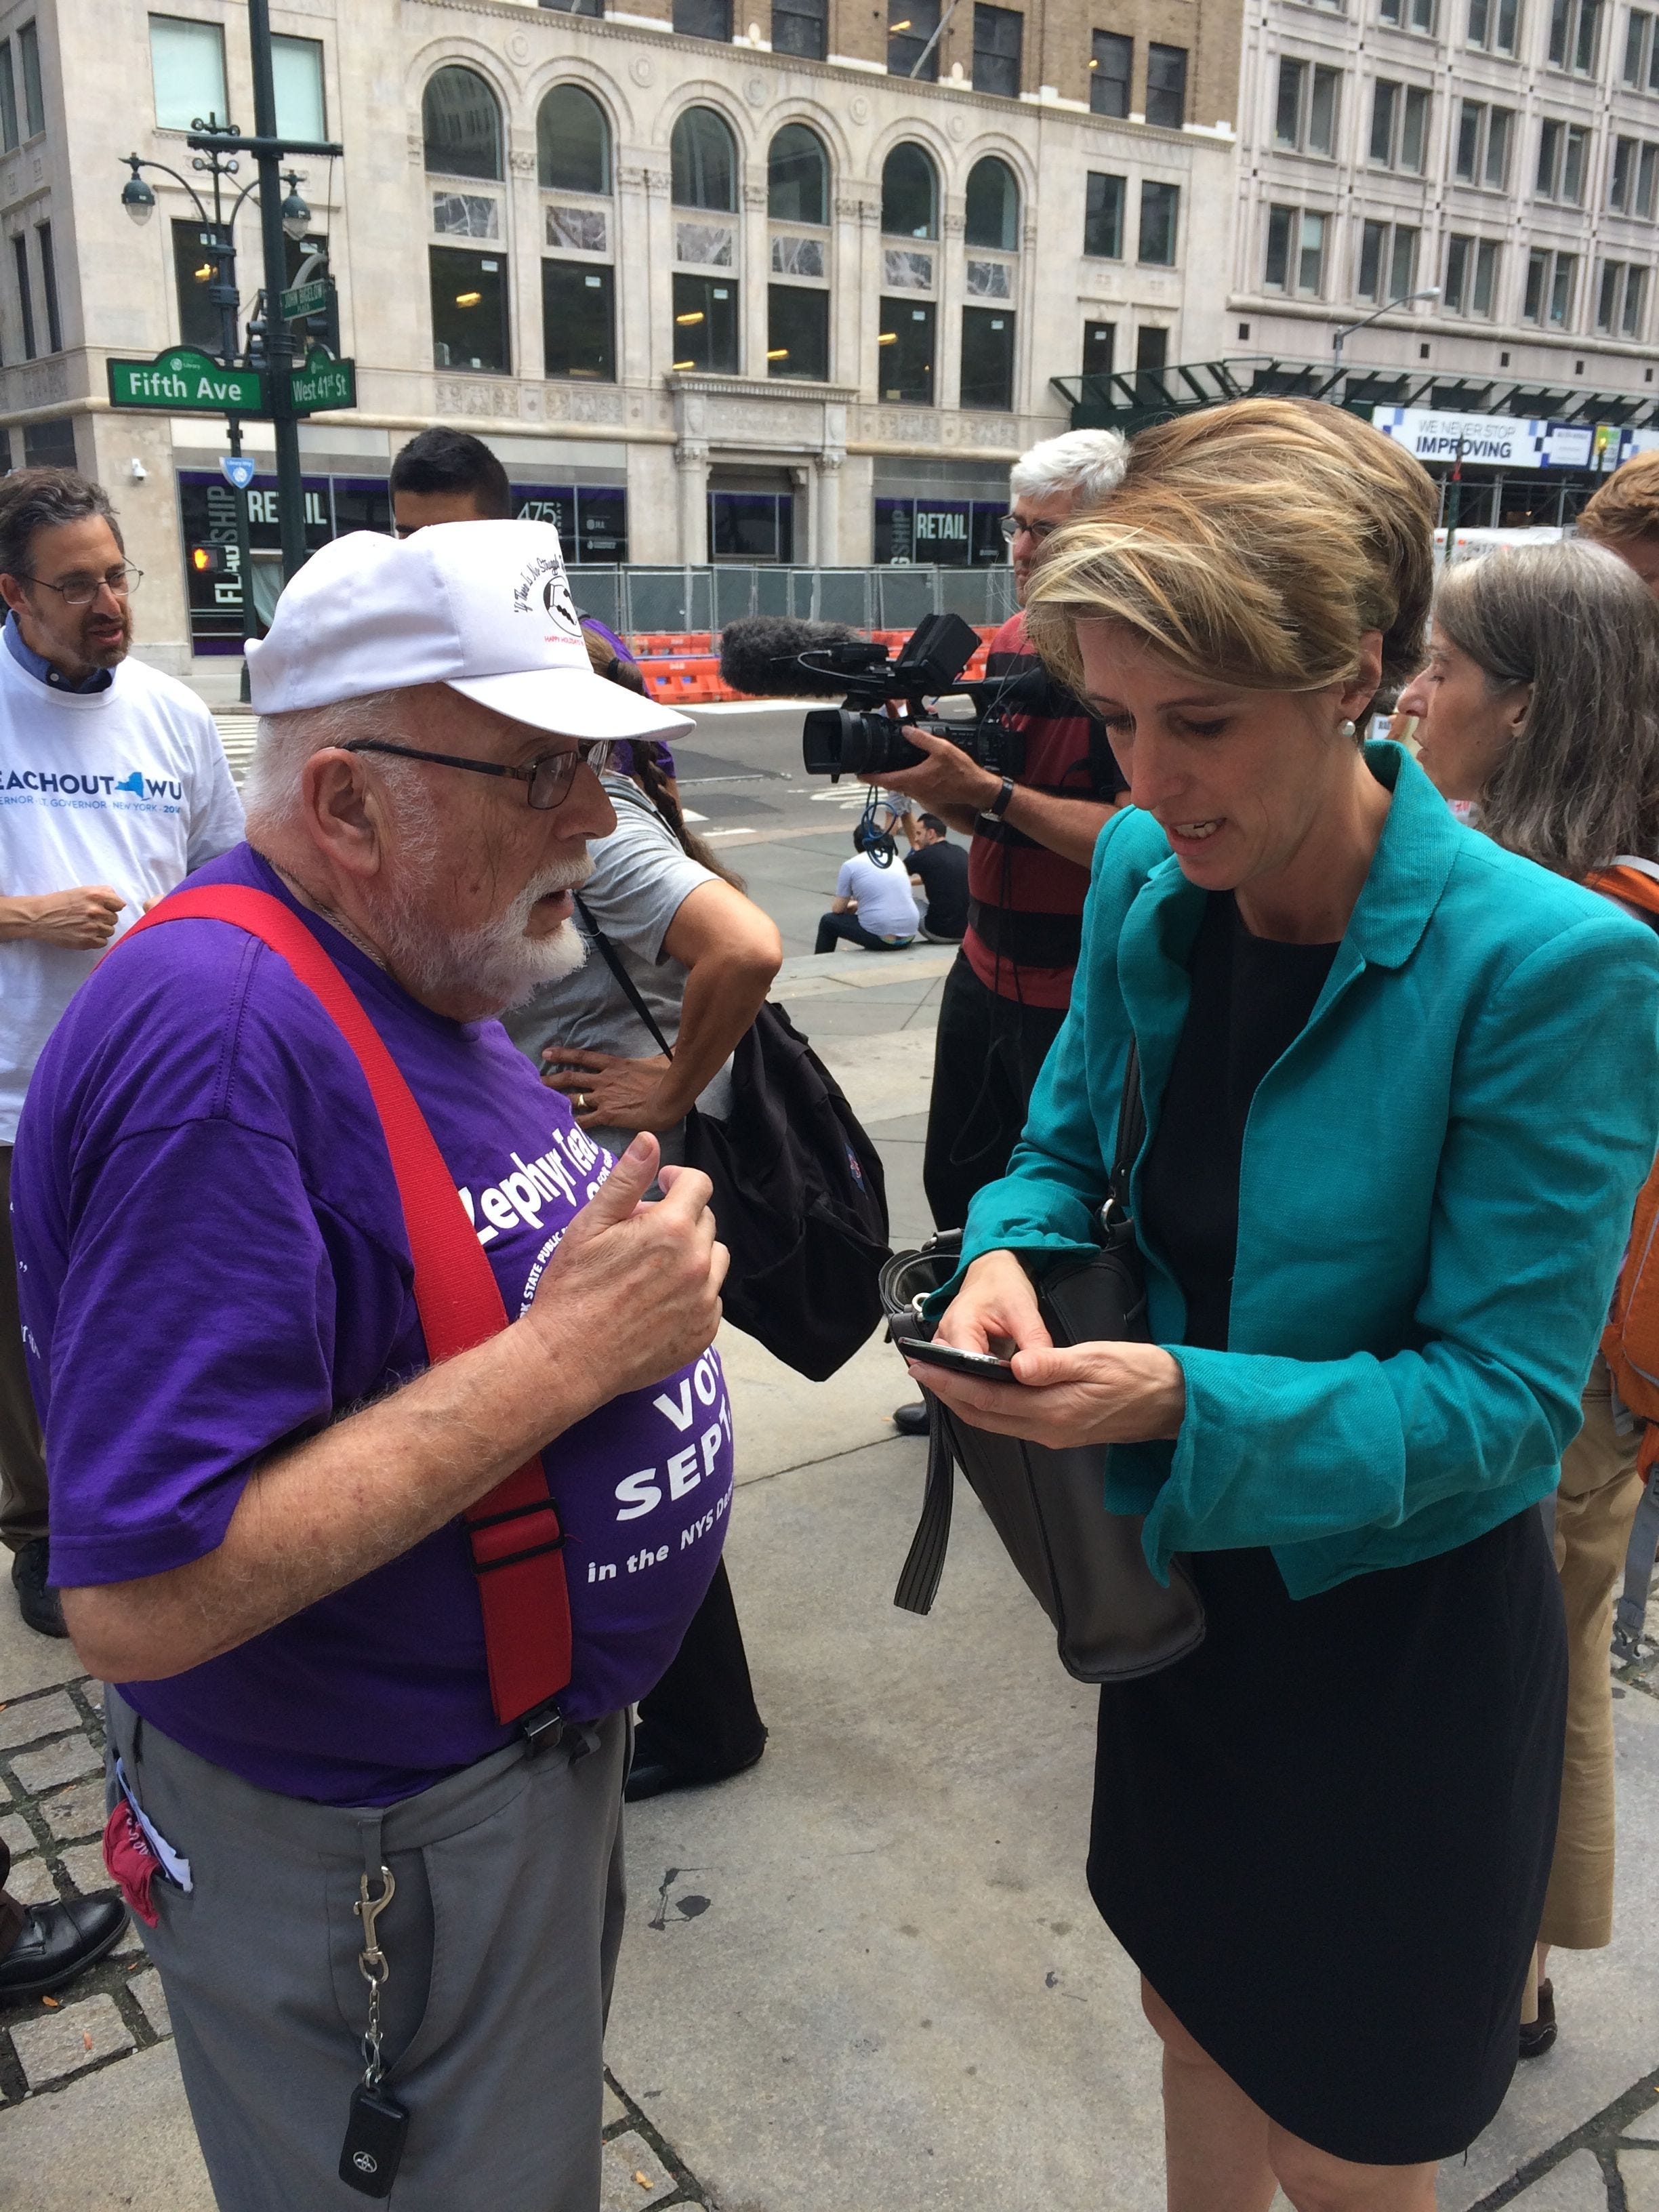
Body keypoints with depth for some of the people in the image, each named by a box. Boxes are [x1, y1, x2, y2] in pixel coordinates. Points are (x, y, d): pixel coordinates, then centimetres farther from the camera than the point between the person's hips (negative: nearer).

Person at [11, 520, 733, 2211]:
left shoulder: (418, 967, 1)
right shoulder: (214, 1038, -30)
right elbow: (137, 1605, -33)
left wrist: (623, 1249, -3)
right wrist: (568, 1354, -31)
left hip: (535, 1743, 9)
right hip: (372, 1858, -8)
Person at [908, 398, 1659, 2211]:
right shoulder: (1142, 874, -8)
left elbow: (1507, 1395, -22)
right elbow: (1067, 1140, 4)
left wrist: (1190, 1401, -35)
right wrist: (1007, 1253, -18)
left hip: (1400, 1624, -4)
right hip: (1186, 1576, 5)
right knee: (1192, 2016, 28)